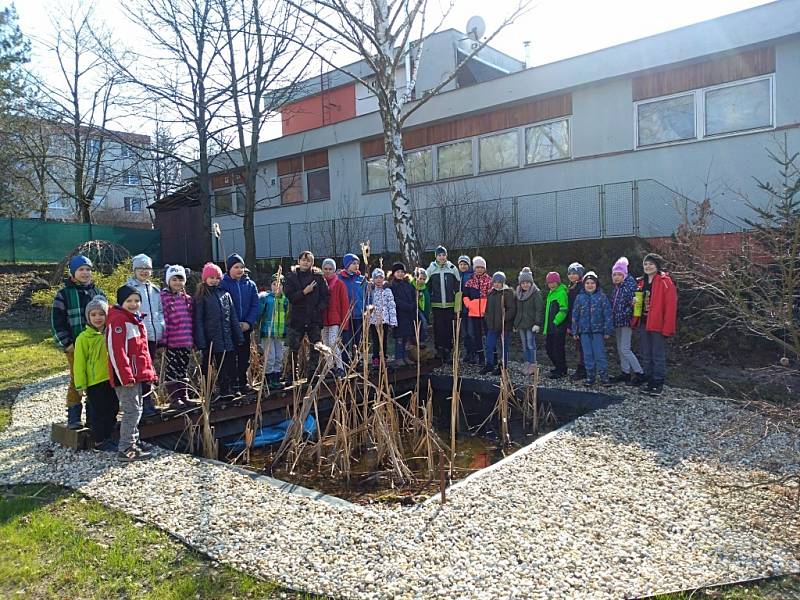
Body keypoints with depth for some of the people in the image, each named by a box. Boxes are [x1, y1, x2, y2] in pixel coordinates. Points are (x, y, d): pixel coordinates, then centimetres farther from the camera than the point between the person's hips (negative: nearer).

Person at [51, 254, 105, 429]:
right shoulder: (64, 294, 0)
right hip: (75, 347, -3)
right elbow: (57, 322, -3)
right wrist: (67, 344, -9)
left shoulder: (98, 293, 11)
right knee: (76, 380, 1)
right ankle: (73, 416, 10)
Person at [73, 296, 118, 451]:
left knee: (112, 410, 13)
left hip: (111, 380, 5)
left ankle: (108, 437, 27)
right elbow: (79, 363, -8)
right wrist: (80, 384, -9)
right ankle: (99, 441, 16)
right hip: (94, 382, -5)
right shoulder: (83, 338, -9)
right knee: (98, 412, 4)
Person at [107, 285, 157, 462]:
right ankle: (125, 450, 0)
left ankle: (133, 444, 26)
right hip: (126, 376, -10)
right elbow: (116, 351, -20)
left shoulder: (137, 320, 17)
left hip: (137, 374, 10)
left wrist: (149, 372, 19)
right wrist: (126, 376, -23)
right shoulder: (118, 320, -14)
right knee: (132, 410, -7)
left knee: (136, 409, 16)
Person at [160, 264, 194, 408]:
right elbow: (162, 318, -10)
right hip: (172, 341, -5)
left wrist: (193, 338, 11)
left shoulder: (187, 298, 11)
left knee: (183, 369, 13)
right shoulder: (164, 297, -6)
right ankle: (174, 398, 10)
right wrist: (163, 338, -14)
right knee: (171, 369, 2)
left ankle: (183, 396, 22)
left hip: (186, 342, 5)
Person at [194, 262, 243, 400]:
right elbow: (198, 320, -4)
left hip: (227, 338, 4)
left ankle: (226, 392, 11)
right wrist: (200, 341, -12)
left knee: (229, 367, 4)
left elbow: (233, 317, 12)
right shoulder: (201, 296, 0)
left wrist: (239, 336, 8)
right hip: (210, 339, -3)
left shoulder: (225, 294, 11)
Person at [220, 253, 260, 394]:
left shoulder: (250, 285, 6)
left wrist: (248, 322, -12)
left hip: (246, 327, 4)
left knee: (244, 358, 12)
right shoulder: (222, 284, -6)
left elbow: (255, 306, 2)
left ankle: (243, 383, 23)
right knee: (231, 358, 2)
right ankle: (232, 386, 11)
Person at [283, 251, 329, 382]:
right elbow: (289, 295, -6)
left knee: (316, 349, 0)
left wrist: (319, 310, -10)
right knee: (293, 350, 2)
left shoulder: (318, 276, 7)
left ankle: (312, 376, 10)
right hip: (296, 318, -1)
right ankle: (292, 377, 12)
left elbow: (325, 296, 3)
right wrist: (304, 291, -14)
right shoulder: (291, 276, 6)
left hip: (314, 318, 1)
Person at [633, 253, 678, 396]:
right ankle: (650, 381, 21)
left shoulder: (665, 281, -9)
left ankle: (659, 384, 7)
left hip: (658, 325, -7)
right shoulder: (641, 282, 13)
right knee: (646, 355, 12)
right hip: (643, 324, 7)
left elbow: (671, 306, -14)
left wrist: (667, 327, -18)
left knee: (658, 356, -1)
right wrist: (636, 320, 9)